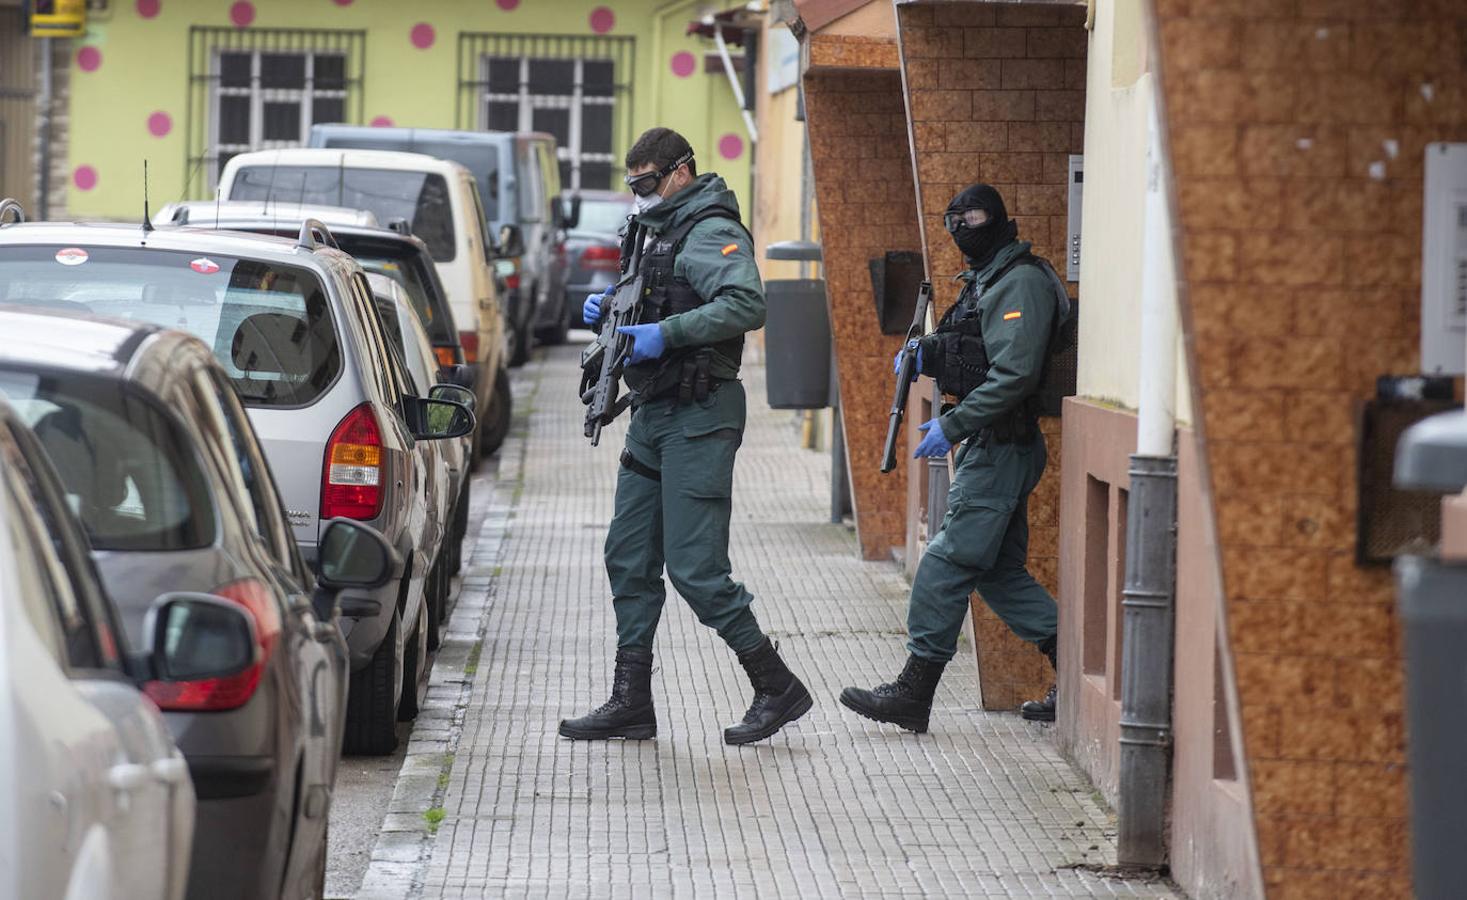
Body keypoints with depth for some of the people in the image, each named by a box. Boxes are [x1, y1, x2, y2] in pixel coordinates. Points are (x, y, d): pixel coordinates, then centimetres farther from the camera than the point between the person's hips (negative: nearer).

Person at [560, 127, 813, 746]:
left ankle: (777, 688, 0)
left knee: (695, 568, -11)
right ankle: (631, 703, 13)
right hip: (653, 416, 10)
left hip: (697, 417, -10)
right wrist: (607, 311, 7)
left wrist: (666, 334, -29)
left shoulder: (711, 233, -12)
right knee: (630, 557, 8)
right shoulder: (660, 231, 19)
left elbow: (747, 305, -28)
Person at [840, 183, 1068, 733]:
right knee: (1001, 572, 12)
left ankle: (913, 695, -6)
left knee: (948, 564, -9)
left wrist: (952, 426, -22)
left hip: (1002, 447, -11)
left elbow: (1015, 373, -23)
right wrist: (926, 355, 7)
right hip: (988, 446, 11)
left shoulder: (1020, 282, -14)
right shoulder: (984, 280, 19)